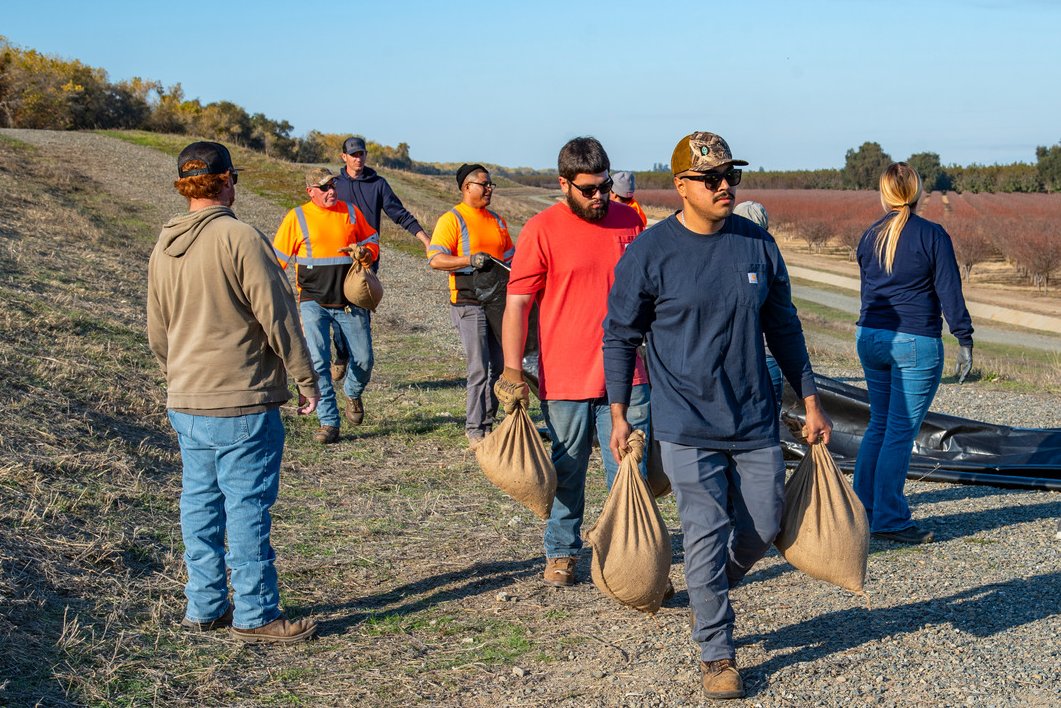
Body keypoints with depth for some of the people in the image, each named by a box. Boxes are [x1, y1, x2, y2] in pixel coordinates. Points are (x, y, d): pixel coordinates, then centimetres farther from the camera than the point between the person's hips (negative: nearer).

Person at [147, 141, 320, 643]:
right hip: (241, 403, -7)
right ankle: (255, 614, 6)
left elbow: (157, 333, 16)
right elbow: (278, 316, -14)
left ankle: (204, 606, 22)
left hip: (185, 404, 7)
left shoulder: (163, 248, 8)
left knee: (200, 503, 14)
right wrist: (307, 379, -5)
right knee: (247, 506, 0)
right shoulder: (239, 238, -15)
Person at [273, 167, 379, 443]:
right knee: (317, 361, -10)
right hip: (314, 303, -2)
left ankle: (353, 394, 34)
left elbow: (372, 242, 17)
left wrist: (364, 252, -6)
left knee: (363, 360, 1)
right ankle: (328, 422, -3)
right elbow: (277, 258, 6)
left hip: (350, 301, 2)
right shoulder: (297, 217, 1)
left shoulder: (351, 212, 8)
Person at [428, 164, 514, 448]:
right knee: (480, 368, -9)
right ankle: (474, 429, -2)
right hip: (469, 303, -7)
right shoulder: (452, 219, -6)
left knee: (498, 367, 7)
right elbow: (435, 259, -15)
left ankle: (486, 422, 17)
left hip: (498, 300, 7)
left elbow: (509, 257, 26)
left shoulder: (497, 221, 16)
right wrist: (470, 260, -26)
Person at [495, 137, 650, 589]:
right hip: (564, 379, -2)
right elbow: (517, 303, -7)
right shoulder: (542, 230, -6)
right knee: (567, 472, 11)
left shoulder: (629, 220, 6)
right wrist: (512, 374, -12)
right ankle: (561, 553, 28)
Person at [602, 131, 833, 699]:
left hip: (756, 420, 4)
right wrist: (619, 415, -4)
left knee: (763, 529, 9)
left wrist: (811, 403, 11)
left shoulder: (758, 245, 3)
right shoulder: (649, 252, -8)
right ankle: (716, 652, 13)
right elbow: (620, 336, 0)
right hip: (687, 428, -4)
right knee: (707, 537, -3)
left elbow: (783, 329, 12)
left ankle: (708, 597, 38)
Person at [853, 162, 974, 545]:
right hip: (915, 343, -6)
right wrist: (964, 341, -4)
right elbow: (949, 292, -9)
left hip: (869, 337, 6)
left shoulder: (869, 237, 8)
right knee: (901, 432, -1)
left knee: (879, 424, 17)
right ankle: (889, 519, 3)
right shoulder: (932, 235, -8)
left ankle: (862, 508, 21)